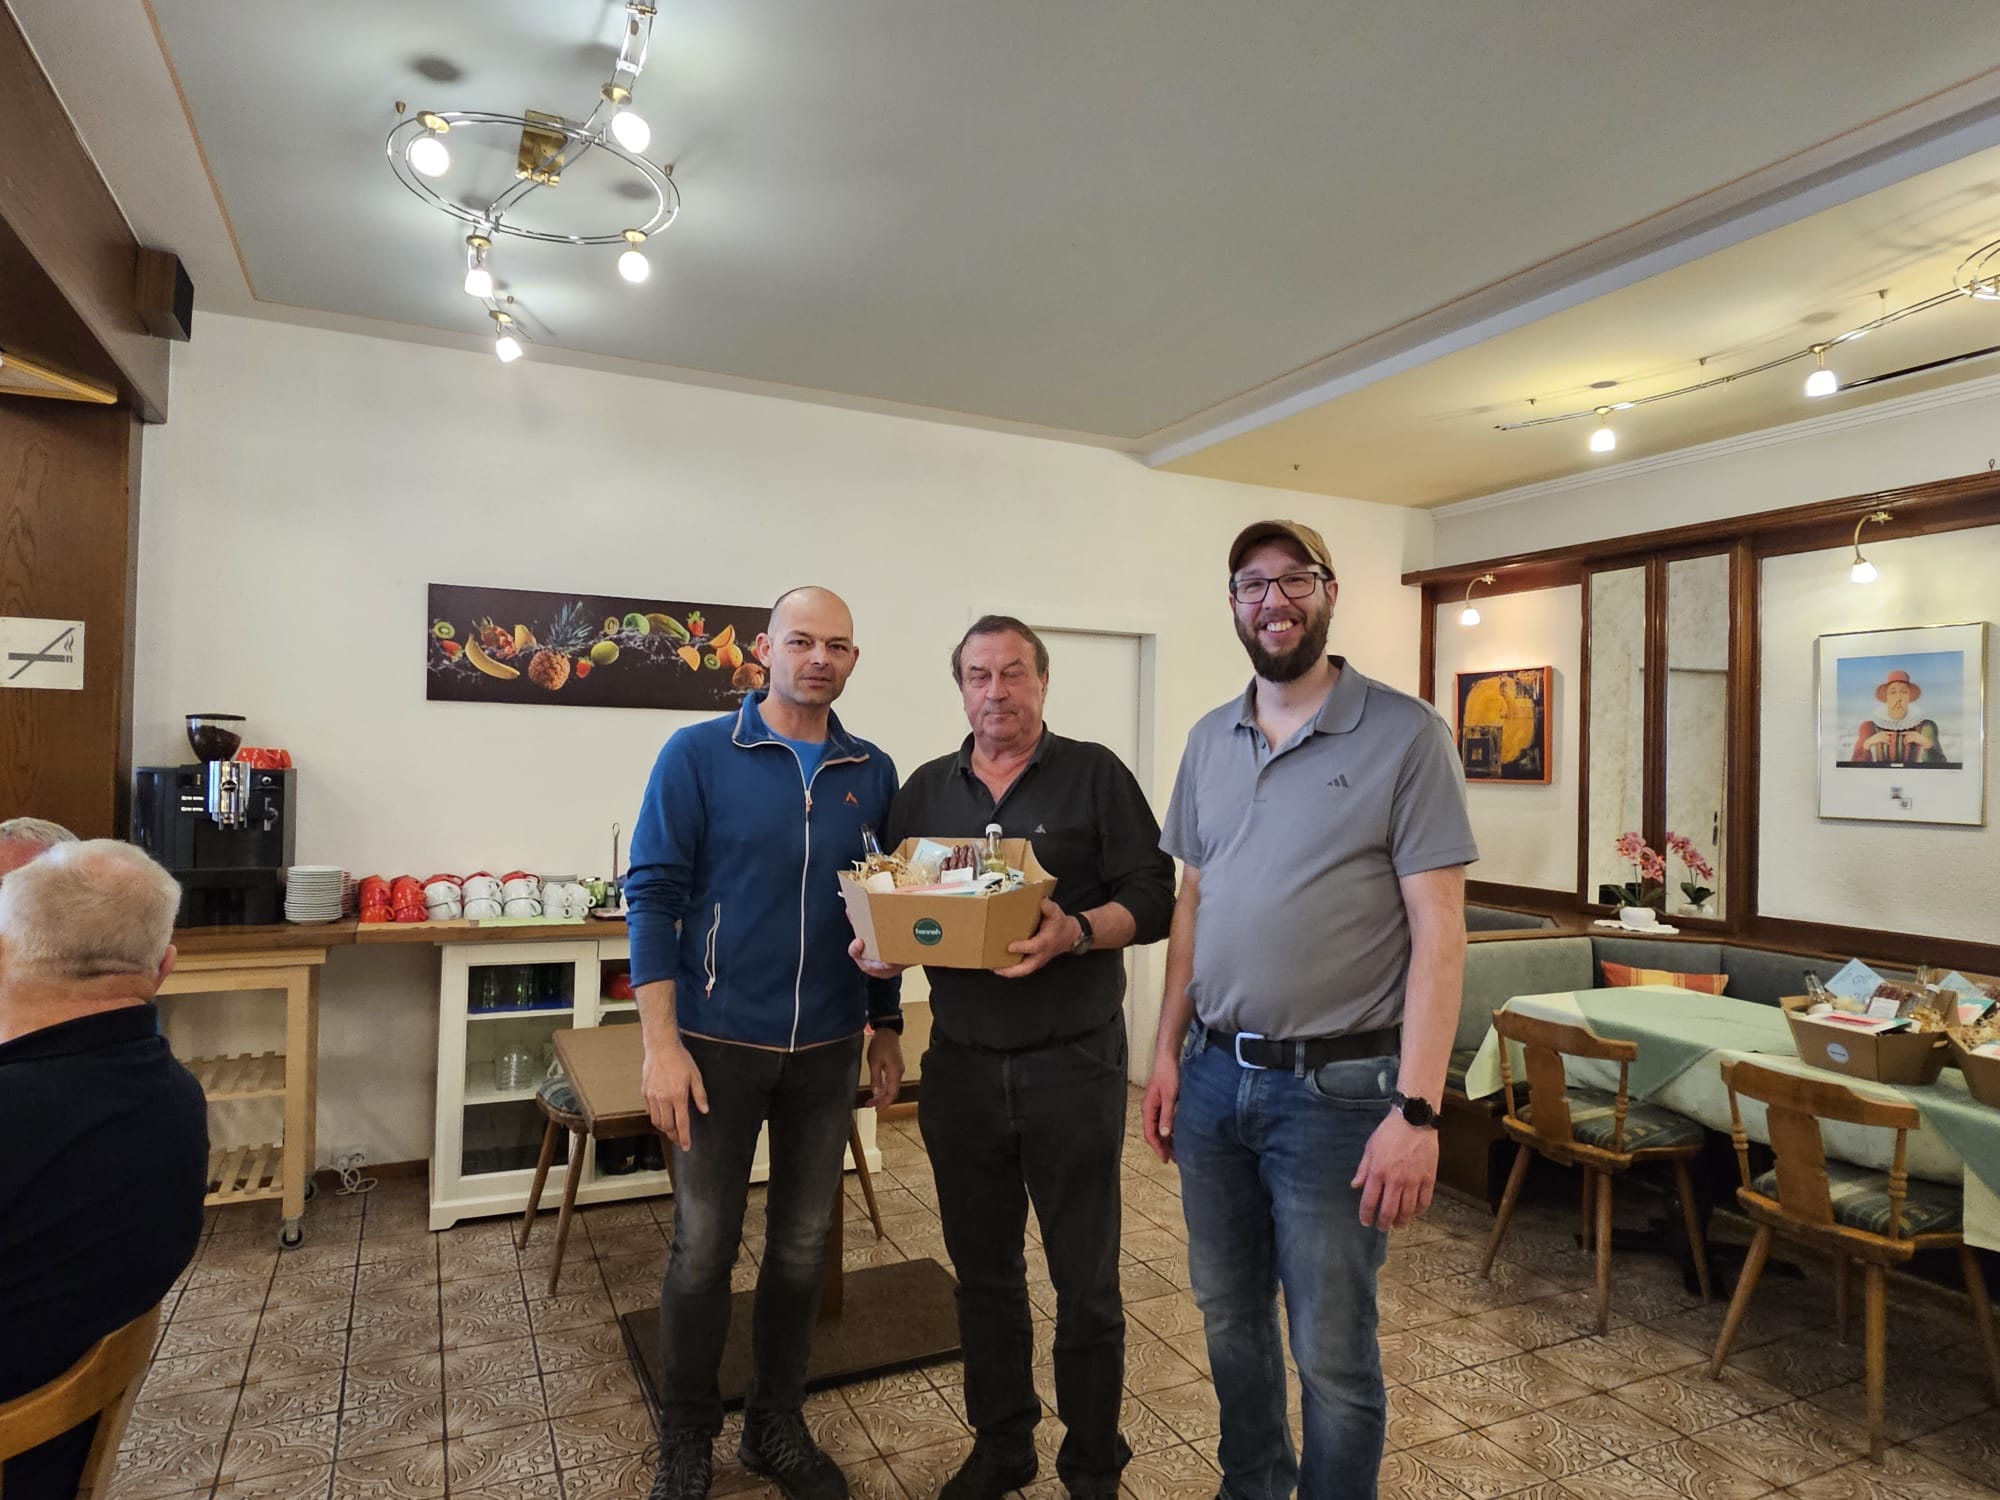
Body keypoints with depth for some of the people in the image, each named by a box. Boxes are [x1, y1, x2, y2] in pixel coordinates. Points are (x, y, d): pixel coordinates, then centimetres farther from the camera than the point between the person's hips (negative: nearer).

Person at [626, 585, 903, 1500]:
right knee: (703, 1248, 9)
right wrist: (661, 1044, -15)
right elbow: (653, 896, -9)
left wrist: (886, 1028, 11)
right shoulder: (698, 756, -7)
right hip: (719, 1040, -3)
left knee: (803, 1244, 14)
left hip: (828, 1048, 3)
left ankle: (777, 1425, 35)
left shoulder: (873, 773, 3)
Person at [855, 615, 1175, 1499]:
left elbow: (1153, 897, -8)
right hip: (961, 1066, 4)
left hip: (1073, 1062, -3)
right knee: (982, 1271, 17)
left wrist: (1077, 932, -26)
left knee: (1085, 1282, 9)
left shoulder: (1094, 774, -3)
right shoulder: (926, 789, 9)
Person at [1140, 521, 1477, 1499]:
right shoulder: (1209, 741, 7)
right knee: (1229, 1319, 20)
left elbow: (1438, 931, -12)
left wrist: (1416, 1108, -17)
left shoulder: (1403, 734, -9)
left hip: (1336, 1090, -5)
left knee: (1331, 1351, 10)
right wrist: (1168, 1053, 8)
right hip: (1213, 1078, 5)